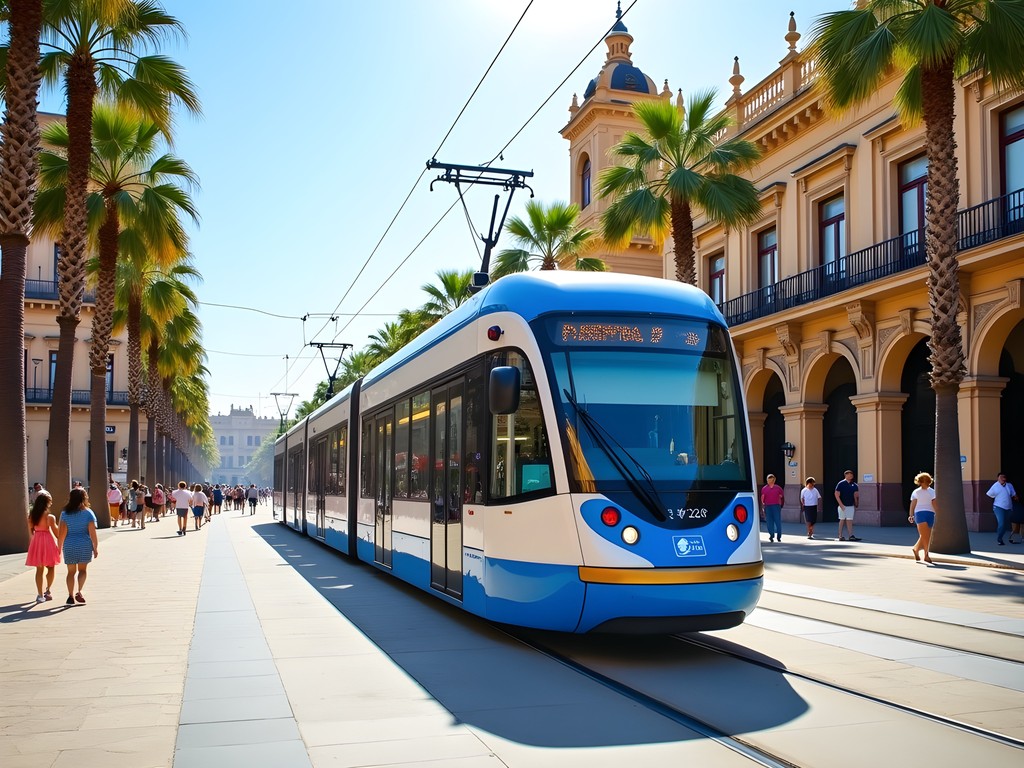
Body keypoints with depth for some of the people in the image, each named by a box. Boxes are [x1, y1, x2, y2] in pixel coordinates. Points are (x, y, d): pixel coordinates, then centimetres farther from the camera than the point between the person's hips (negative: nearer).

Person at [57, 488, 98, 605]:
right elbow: (92, 533, -7)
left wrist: (59, 547, 5)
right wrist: (95, 548, 0)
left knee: (71, 572, 12)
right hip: (84, 545, -1)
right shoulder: (88, 513, -6)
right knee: (82, 570, 12)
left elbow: (62, 533, -4)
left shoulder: (65, 514, -1)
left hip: (69, 546, 1)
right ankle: (79, 592, -6)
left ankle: (71, 596, 11)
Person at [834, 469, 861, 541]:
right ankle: (840, 536, 8)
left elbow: (855, 496, 14)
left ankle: (851, 536, -2)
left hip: (851, 506, 4)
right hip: (843, 506, -4)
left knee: (849, 521, 1)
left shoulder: (853, 485, 8)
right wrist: (841, 505, -15)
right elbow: (837, 495, -9)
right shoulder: (841, 484, -6)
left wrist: (856, 505, 9)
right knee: (842, 520, 1)